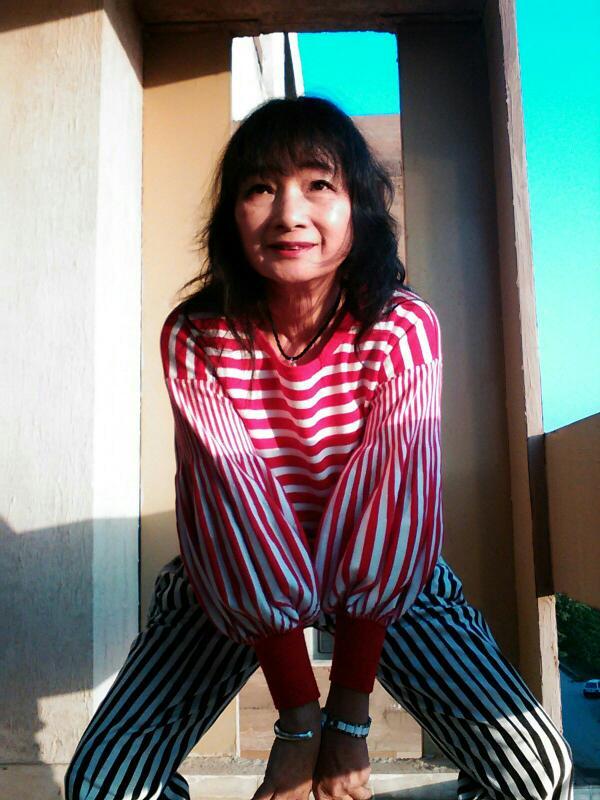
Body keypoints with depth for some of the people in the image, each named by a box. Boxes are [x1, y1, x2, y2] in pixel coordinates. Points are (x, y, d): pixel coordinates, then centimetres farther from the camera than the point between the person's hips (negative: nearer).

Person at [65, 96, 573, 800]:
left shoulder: (406, 328, -19)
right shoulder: (195, 340, -18)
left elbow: (393, 502, -21)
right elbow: (234, 506, -22)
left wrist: (350, 715, -20)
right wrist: (299, 718, -21)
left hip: (390, 575, 0)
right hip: (234, 578, 1)